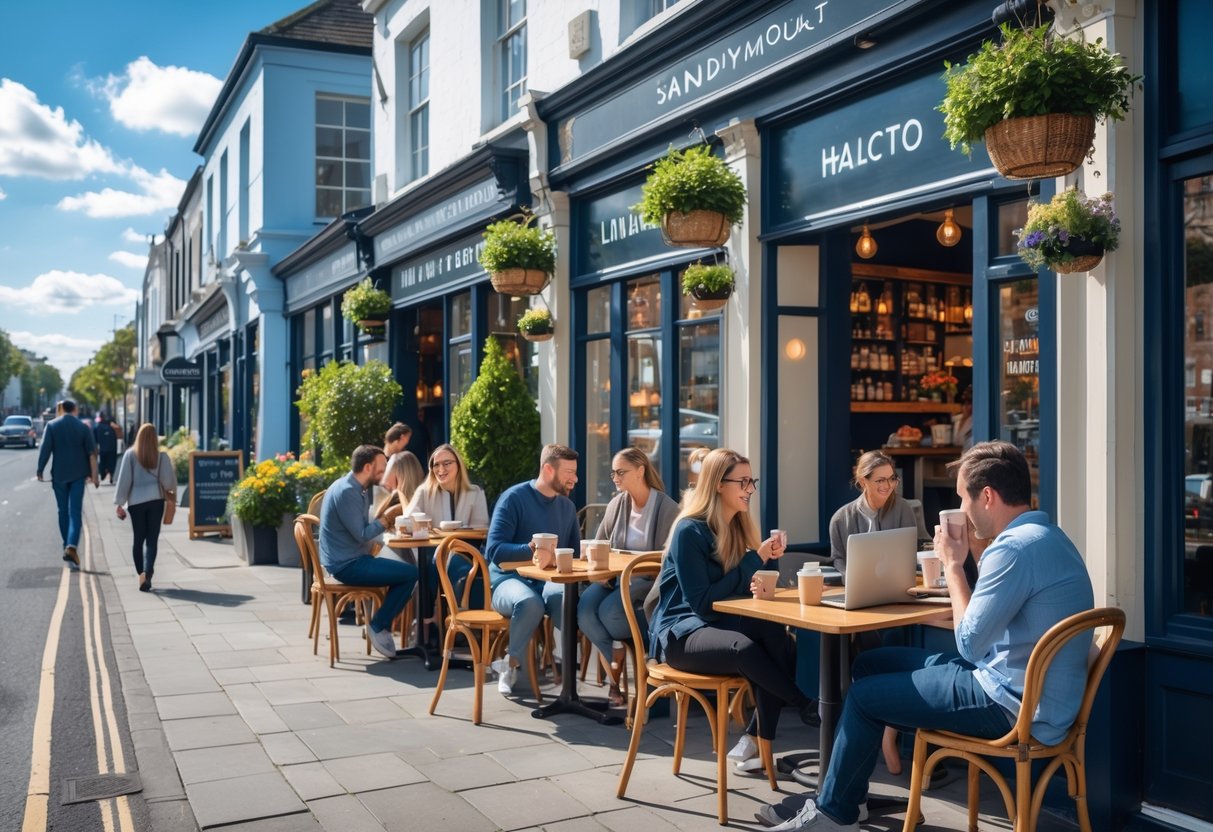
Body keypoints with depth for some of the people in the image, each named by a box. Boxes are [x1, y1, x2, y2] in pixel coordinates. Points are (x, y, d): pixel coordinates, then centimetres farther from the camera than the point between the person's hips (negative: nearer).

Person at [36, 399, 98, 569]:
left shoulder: (52, 426, -2)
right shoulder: (83, 427, 0)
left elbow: (45, 450, -5)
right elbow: (91, 453, -2)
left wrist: (40, 470, 4)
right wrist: (94, 475, 1)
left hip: (59, 474, 1)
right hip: (78, 474, -1)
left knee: (63, 511, 14)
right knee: (75, 512, -3)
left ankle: (67, 547, 20)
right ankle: (71, 547, -20)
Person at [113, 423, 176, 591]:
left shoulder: (130, 455, -2)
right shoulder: (162, 456, -2)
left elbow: (124, 480, -2)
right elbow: (169, 481, 1)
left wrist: (119, 503, 2)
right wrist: (172, 493, 23)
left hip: (136, 501, 0)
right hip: (156, 500, 0)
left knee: (138, 539, 10)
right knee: (152, 539, 1)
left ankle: (141, 574, 7)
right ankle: (147, 572, -17)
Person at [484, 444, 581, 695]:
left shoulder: (567, 506, 12)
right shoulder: (514, 498, -7)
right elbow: (494, 550, -15)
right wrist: (529, 550, -32)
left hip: (550, 580, 3)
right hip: (510, 580, -3)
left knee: (567, 598, -36)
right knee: (530, 603, -39)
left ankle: (572, 659, -18)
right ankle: (510, 663, -12)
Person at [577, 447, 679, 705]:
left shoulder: (667, 508, -6)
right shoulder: (616, 505, 9)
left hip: (648, 581, -5)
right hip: (615, 578, 5)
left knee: (609, 610, -31)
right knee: (584, 610, -24)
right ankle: (615, 673, -7)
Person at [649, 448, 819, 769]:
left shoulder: (738, 526, 9)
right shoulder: (690, 531, -14)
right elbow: (701, 602, -19)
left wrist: (763, 562, -7)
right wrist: (754, 560, -18)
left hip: (719, 623, 7)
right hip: (681, 632, -7)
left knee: (775, 631, -28)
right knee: (743, 648, -38)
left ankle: (756, 739, -20)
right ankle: (807, 707, -16)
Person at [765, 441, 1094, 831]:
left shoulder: (1016, 547, -24)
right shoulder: (1044, 535, 10)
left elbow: (970, 644, -20)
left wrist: (953, 565, -10)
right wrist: (976, 554, 7)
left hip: (1016, 706, -10)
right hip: (1029, 689, 10)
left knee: (863, 696, 0)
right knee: (870, 664, 14)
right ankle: (846, 792, 24)